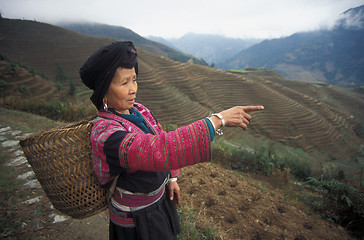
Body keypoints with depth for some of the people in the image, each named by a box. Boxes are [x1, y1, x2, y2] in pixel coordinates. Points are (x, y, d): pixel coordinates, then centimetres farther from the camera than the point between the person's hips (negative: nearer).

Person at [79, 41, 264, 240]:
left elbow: (160, 140, 5)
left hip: (159, 198, 7)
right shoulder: (105, 133, -33)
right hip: (136, 219, -6)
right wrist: (219, 120, -47)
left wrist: (172, 177, 6)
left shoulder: (139, 111, -8)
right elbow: (158, 149, -47)